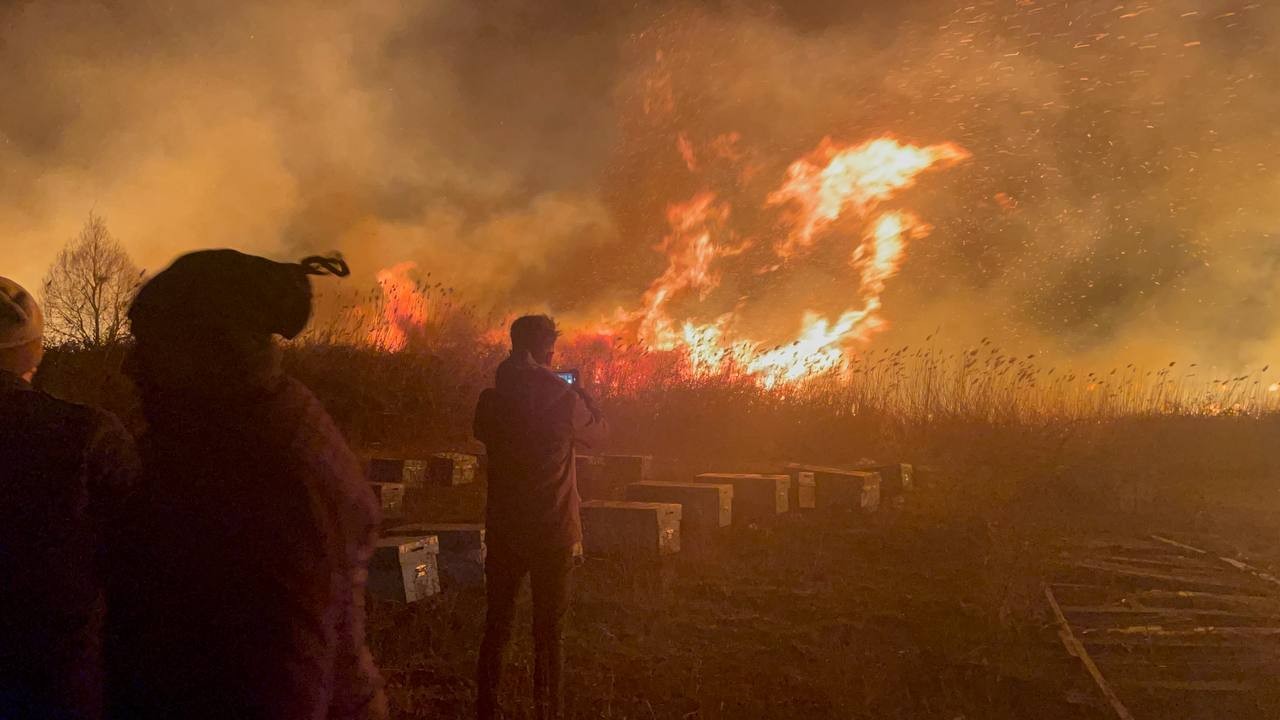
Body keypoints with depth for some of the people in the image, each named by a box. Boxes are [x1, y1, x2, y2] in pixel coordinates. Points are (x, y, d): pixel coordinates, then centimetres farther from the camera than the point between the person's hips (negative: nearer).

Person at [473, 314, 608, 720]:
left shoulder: (491, 399, -5)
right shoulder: (565, 399, -14)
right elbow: (598, 433, 5)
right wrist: (582, 395, 22)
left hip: (503, 530, 3)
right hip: (554, 533, -3)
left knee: (496, 628, 15)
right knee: (548, 633, 9)